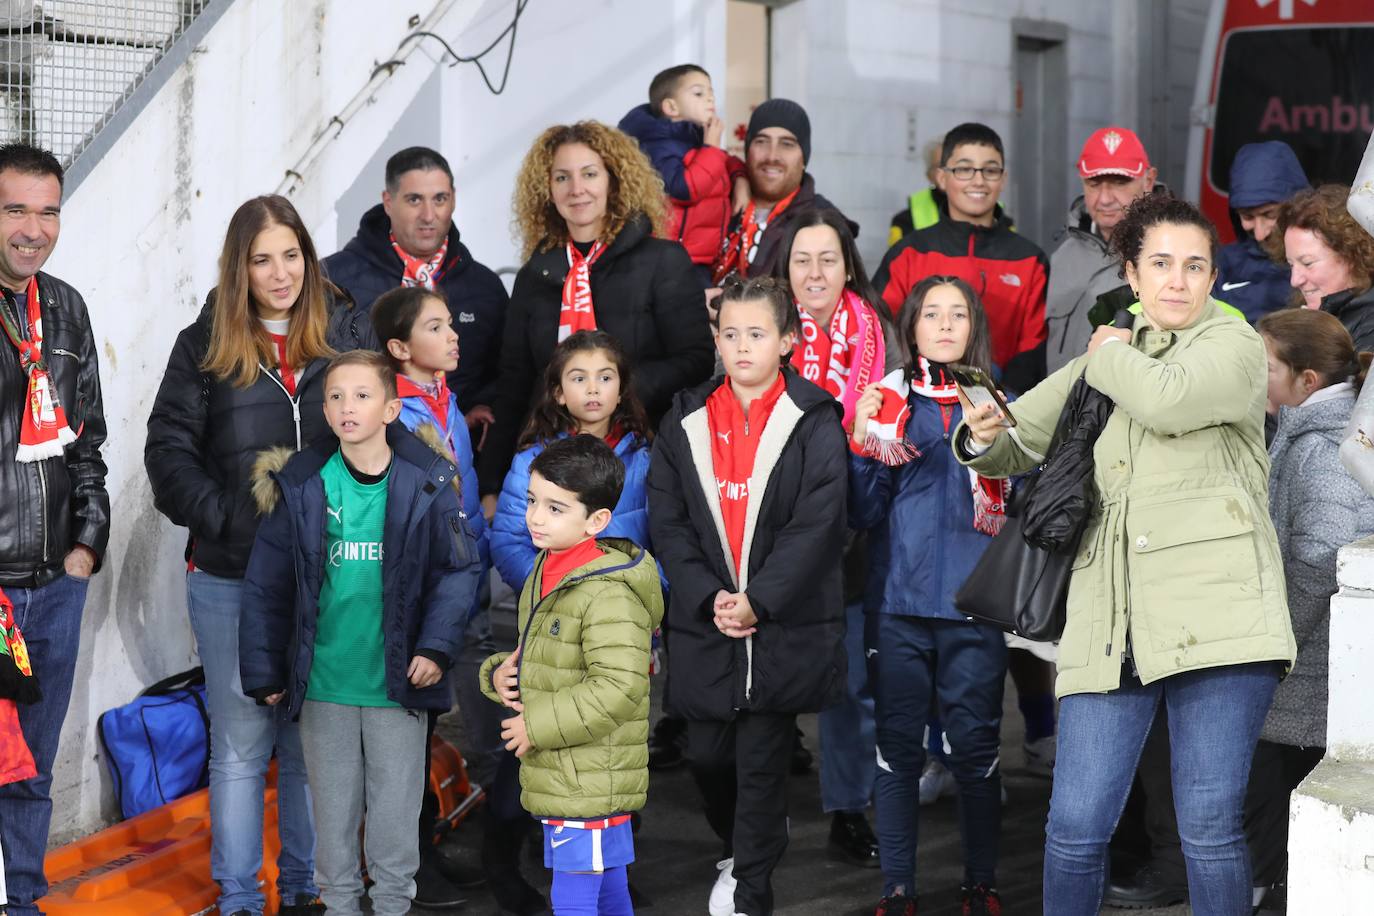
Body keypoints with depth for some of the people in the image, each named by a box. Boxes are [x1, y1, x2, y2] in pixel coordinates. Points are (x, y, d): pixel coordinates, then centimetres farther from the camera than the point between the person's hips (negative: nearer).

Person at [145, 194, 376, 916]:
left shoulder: (350, 333, 3)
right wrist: (225, 519, -12)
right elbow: (169, 451, -1)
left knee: (313, 744, 8)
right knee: (240, 744, 5)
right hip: (231, 581, -1)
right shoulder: (205, 347, 2)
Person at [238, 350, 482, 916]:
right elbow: (266, 585, 3)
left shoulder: (427, 484, -5)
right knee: (333, 811, 12)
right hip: (322, 684, 1)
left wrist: (436, 646, -11)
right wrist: (263, 672, 2)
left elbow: (459, 569, -1)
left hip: (398, 682, -1)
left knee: (395, 812, 7)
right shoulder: (300, 486, -2)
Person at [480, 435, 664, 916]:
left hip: (590, 784, -9)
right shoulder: (544, 576, 11)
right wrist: (501, 673, 1)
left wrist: (538, 724, -20)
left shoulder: (609, 594, -19)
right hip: (561, 781, 9)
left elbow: (618, 687, -26)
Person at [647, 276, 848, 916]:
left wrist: (756, 601, -17)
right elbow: (667, 521, 2)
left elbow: (816, 525, -10)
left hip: (785, 627, -3)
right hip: (704, 624, 3)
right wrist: (709, 597, -11)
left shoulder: (814, 424, -4)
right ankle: (738, 849, 39)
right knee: (707, 755, 11)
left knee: (761, 762, 0)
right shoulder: (685, 422, 6)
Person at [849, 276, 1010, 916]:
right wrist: (862, 442, -11)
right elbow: (864, 513, 2)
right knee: (898, 747, 4)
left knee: (974, 745, 1)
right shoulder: (888, 402, 6)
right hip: (898, 603, 0)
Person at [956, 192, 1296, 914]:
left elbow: (1168, 398, -15)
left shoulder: (1235, 346, 6)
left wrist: (1111, 354, 4)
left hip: (1213, 613, -4)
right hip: (1111, 625, 4)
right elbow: (1016, 444, 26)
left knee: (1210, 828, -4)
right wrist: (981, 437, 2)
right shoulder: (1097, 368, 22)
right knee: (1075, 827, -2)